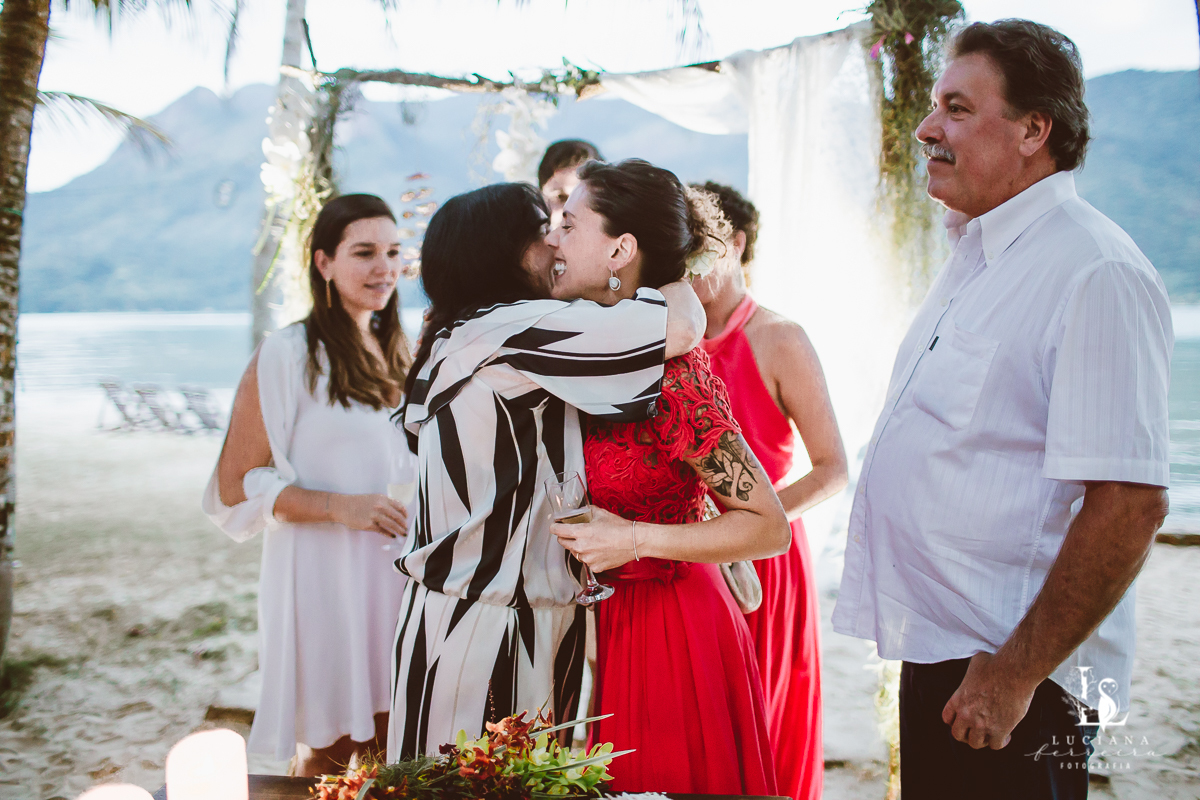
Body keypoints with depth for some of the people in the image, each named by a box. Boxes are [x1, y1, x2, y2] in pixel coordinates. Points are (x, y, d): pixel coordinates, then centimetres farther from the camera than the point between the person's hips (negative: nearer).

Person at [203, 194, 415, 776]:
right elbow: (236, 487, -10)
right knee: (328, 756, 4)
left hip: (397, 579, 6)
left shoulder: (397, 355, 12)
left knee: (389, 752, 14)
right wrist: (342, 506, -20)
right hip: (323, 580, -6)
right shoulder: (285, 357, -10)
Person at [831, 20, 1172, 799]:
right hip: (934, 648, 9)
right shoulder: (977, 253, 10)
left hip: (1008, 675, -8)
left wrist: (1016, 676, -21)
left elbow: (1129, 503, -24)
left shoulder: (1097, 273, -19)